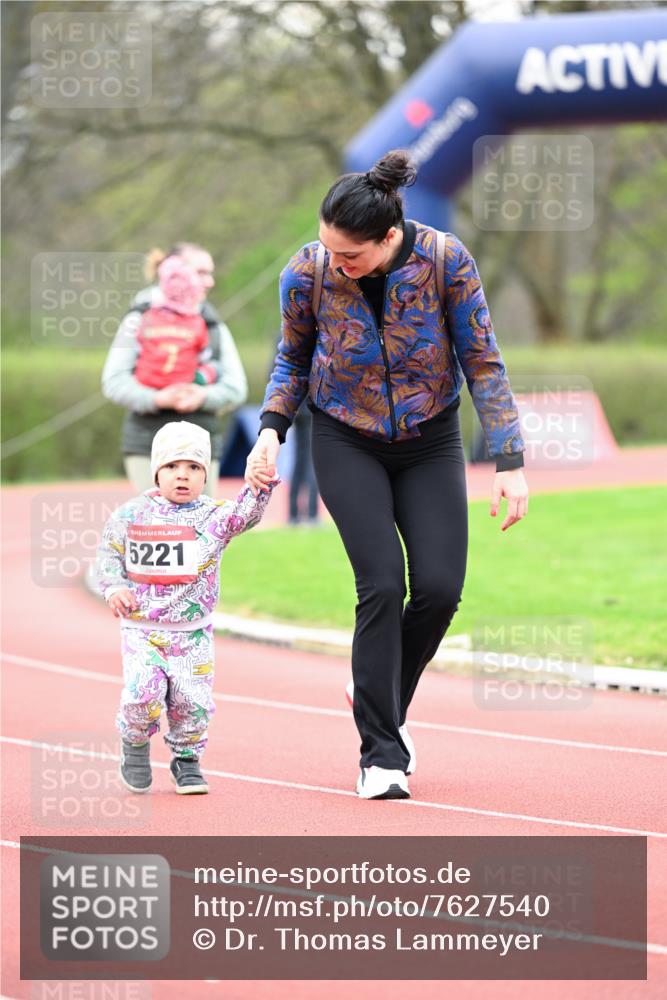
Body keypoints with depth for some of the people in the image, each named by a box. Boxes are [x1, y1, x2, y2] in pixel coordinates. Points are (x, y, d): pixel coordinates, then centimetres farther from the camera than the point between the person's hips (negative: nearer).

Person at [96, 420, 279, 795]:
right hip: (141, 628, -1)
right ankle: (135, 744, 14)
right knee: (143, 692, -15)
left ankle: (187, 758, 23)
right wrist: (114, 587, -6)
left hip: (193, 633, 1)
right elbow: (109, 553, 10)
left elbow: (245, 513, -20)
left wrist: (260, 484, -38)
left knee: (192, 700, -1)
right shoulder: (131, 515, 0)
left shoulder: (213, 515, -2)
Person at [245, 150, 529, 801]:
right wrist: (271, 430, -13)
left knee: (439, 587, -9)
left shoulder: (445, 261, -20)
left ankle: (382, 699, 19)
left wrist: (509, 463, -11)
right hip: (347, 443, -1)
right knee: (382, 583, -16)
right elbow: (293, 358, 3)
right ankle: (381, 754, -7)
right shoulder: (306, 273, -18)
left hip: (431, 442, 1)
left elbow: (482, 362, -10)